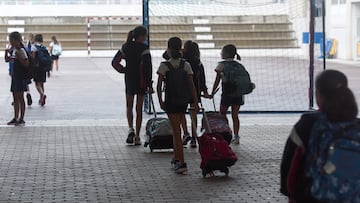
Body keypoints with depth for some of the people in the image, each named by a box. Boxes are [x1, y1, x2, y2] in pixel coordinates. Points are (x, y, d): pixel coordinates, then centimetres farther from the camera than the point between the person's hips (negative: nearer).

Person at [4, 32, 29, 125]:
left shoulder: (21, 51, -13)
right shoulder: (13, 50, 11)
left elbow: (26, 64, -18)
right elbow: (7, 60, 22)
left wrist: (19, 57, -28)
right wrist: (6, 53, 4)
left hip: (20, 77, -8)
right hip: (14, 77, 8)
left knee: (20, 98, -4)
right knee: (15, 98, 11)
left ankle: (21, 119, 1)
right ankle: (15, 118, 17)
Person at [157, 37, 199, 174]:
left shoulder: (164, 66, -9)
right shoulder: (186, 65, -1)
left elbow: (159, 86, -9)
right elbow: (191, 85, -1)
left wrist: (161, 102, 2)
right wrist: (195, 102, 4)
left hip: (170, 102, -4)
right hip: (183, 101, 4)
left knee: (176, 131, -4)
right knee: (176, 130, 20)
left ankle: (181, 163, -11)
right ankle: (176, 158, 29)